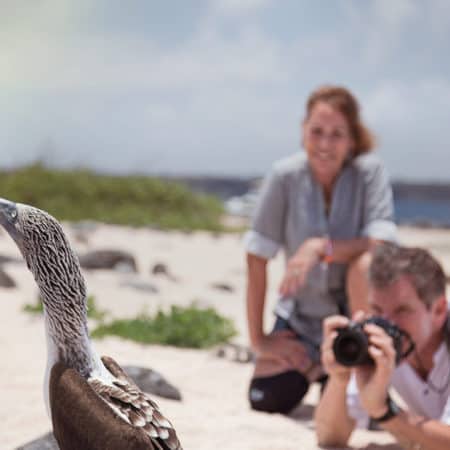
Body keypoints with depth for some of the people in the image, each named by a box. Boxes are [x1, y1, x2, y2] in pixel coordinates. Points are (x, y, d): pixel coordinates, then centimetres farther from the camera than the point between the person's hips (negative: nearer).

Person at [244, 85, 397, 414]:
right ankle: (319, 367, 18)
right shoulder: (285, 176, -14)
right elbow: (257, 260, -12)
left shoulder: (369, 171, -15)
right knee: (266, 398, -17)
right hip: (302, 316, 1)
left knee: (367, 263, -34)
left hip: (356, 307, -1)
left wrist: (321, 247, -38)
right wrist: (258, 339, -11)